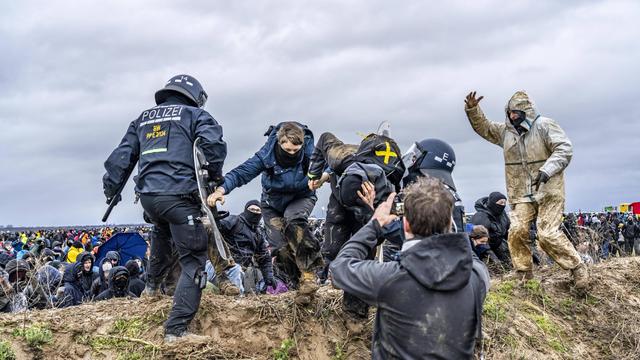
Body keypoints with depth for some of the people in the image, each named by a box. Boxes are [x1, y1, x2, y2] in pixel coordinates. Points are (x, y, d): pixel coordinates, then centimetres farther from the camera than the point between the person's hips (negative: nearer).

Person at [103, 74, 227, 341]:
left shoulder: (143, 118, 23)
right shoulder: (195, 115, 7)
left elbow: (123, 155, 20)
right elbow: (215, 144, -11)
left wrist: (111, 187, 28)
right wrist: (215, 175, 4)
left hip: (147, 196, 6)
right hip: (179, 196, -6)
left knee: (162, 231, 40)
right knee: (193, 261, -1)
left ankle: (153, 284, 47)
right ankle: (176, 329, -9)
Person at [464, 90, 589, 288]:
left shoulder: (544, 126, -7)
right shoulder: (506, 130, 12)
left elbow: (564, 149, -14)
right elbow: (483, 127, 24)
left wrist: (546, 170, -26)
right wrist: (472, 109, 7)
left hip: (548, 191, -5)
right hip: (522, 194, 5)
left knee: (548, 235, -14)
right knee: (517, 232, -10)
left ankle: (578, 268, 4)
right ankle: (524, 276, 4)